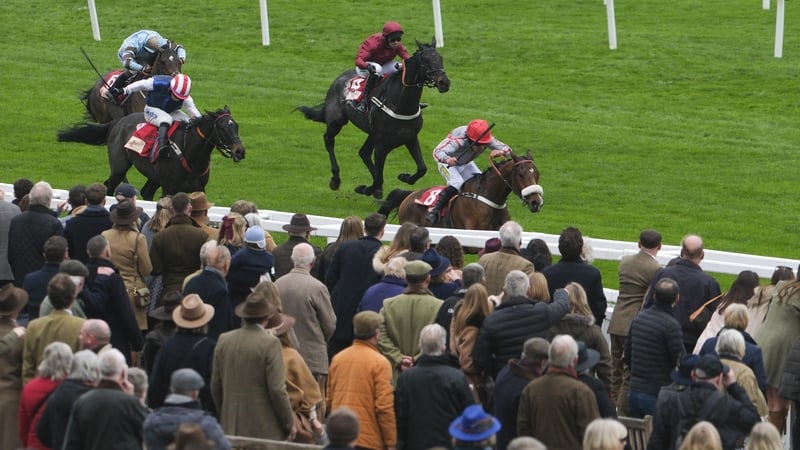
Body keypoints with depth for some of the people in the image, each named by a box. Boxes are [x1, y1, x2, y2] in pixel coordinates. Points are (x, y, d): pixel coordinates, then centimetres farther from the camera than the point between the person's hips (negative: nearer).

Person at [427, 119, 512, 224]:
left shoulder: (488, 140, -26)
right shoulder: (458, 140, -42)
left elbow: (507, 149, -22)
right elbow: (437, 151, -52)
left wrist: (500, 152, -47)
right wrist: (447, 159, -74)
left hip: (466, 164, 6)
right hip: (448, 163, -6)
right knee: (457, 183, -31)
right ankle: (435, 212, -27)